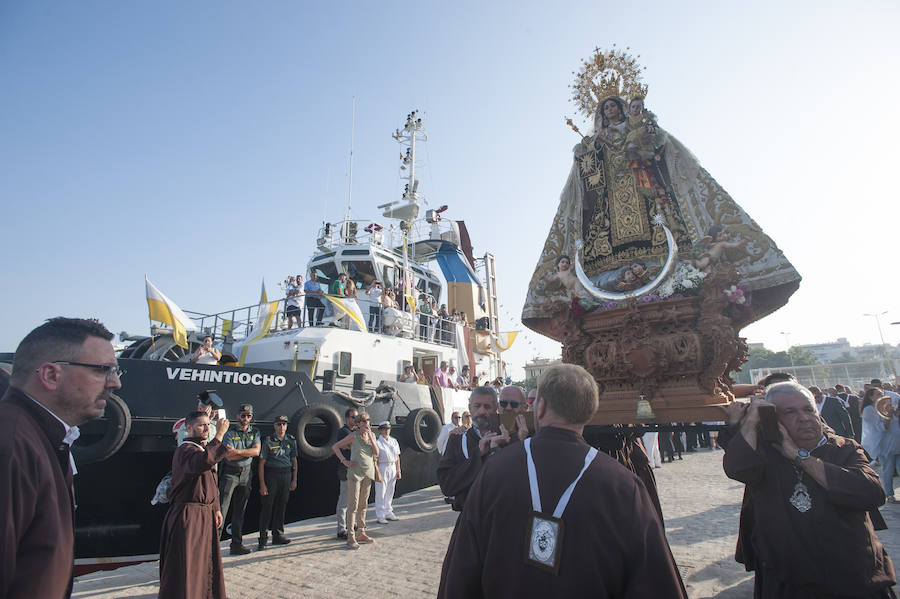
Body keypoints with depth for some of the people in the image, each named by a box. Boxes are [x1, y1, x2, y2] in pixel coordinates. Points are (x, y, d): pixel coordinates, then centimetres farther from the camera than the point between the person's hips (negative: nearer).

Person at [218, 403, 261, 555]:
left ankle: (237, 544, 17)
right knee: (222, 508, -8)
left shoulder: (254, 432, 6)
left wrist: (238, 451, -17)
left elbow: (256, 451, -9)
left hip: (246, 474, 3)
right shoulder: (230, 432, -5)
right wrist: (248, 452, -12)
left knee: (240, 511, 10)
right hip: (230, 473, -3)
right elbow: (230, 457, -15)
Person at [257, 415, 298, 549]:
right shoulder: (268, 441, -5)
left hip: (286, 474, 4)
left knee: (281, 505, 10)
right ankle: (263, 538, 11)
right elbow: (262, 463, -5)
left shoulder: (291, 440, 7)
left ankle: (278, 534, 23)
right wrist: (262, 483, -10)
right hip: (271, 474, -3)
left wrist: (294, 480, 9)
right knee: (267, 505, 0)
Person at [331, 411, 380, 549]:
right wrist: (344, 461, -9)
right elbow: (335, 446, -4)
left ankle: (361, 533, 23)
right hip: (355, 472, -5)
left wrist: (370, 436, -11)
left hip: (368, 473, 5)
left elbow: (376, 452, -3)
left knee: (363, 504, 13)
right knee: (353, 505, -5)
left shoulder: (372, 435, 6)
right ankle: (351, 538, -1)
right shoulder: (353, 436, -8)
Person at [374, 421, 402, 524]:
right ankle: (380, 516, 9)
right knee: (380, 493, -1)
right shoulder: (377, 442, -10)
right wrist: (378, 474, -15)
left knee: (390, 492, 14)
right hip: (382, 469, -6)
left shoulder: (394, 441, 8)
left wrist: (398, 470, 9)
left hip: (392, 469, 6)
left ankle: (388, 513, 26)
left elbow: (397, 457, 12)